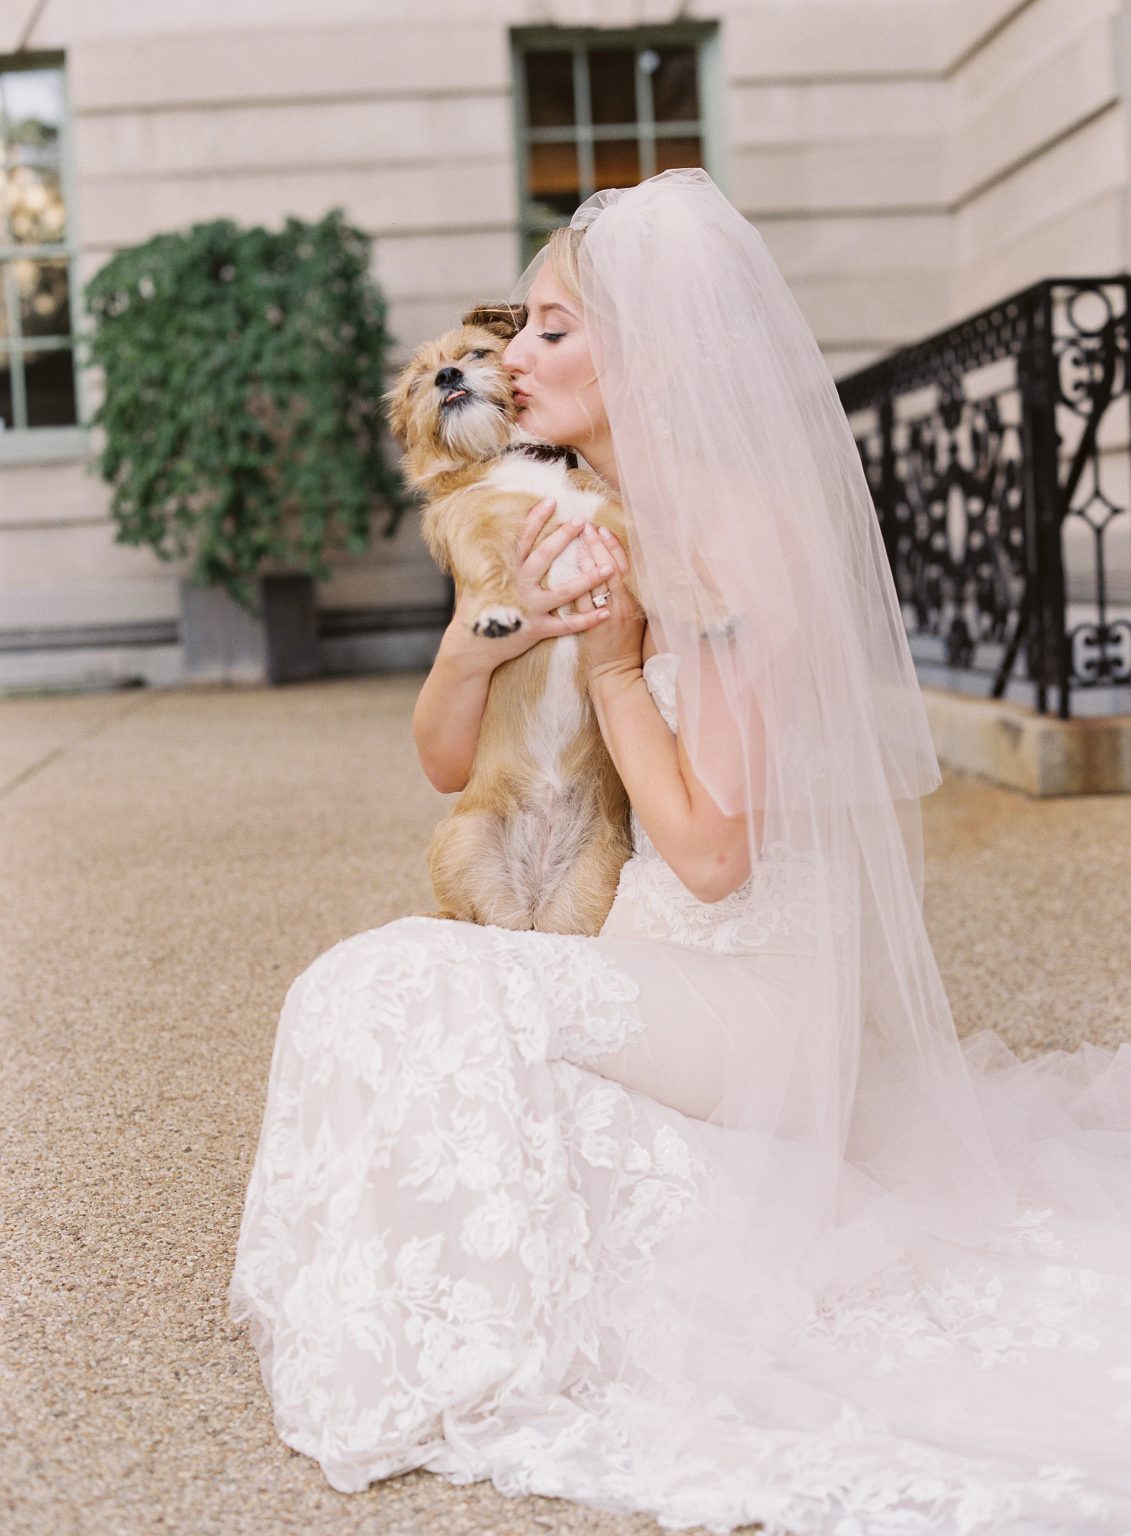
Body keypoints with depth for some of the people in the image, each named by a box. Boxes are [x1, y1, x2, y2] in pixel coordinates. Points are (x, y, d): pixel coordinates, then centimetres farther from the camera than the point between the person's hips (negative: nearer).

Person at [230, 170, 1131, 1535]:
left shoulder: (743, 532, -20)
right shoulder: (580, 520, 5)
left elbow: (710, 849, -21)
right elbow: (445, 760, 8)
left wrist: (613, 662, -14)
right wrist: (492, 631, -10)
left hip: (765, 987, -9)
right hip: (669, 955, 9)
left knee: (406, 998, -19)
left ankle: (489, 1359, 0)